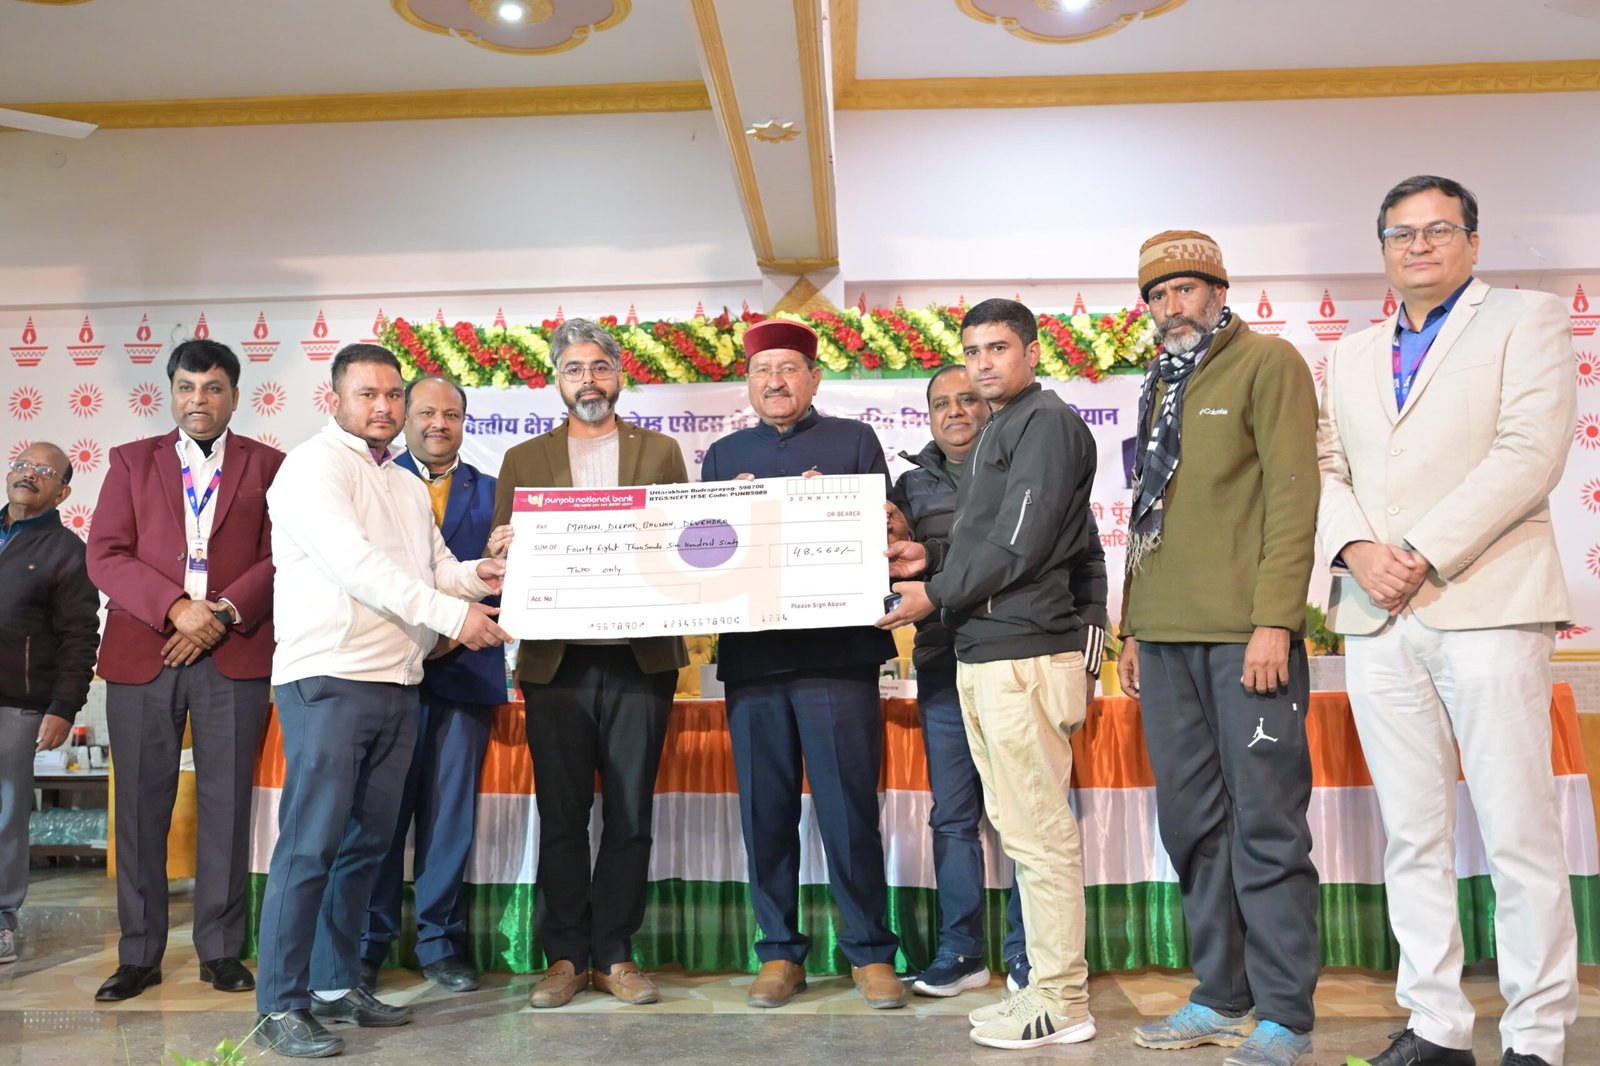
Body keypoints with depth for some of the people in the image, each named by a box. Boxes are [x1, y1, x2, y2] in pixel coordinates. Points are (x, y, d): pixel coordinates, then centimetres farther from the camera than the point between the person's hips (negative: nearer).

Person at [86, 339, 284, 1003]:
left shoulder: (268, 465, 9)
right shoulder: (132, 461, 12)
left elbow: (281, 557, 1)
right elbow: (104, 555, 2)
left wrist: (224, 614, -13)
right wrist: (176, 608, -12)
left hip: (234, 653, -1)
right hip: (141, 654, 1)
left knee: (226, 804, 2)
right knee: (140, 806, 5)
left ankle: (220, 951, 14)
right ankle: (139, 955, 16)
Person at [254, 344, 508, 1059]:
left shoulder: (407, 485, 21)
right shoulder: (315, 465, -4)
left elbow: (436, 568, 20)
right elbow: (356, 562, -17)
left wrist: (476, 576, -3)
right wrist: (451, 612, -21)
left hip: (397, 683, 8)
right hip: (329, 679, -8)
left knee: (367, 842, 12)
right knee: (311, 842, -6)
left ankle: (337, 986, 23)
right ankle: (280, 1008, 3)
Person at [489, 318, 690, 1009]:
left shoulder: (661, 452, 11)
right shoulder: (523, 460, 13)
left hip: (640, 658, 0)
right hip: (556, 660, 1)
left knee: (630, 816, 4)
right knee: (561, 817, 5)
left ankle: (614, 954, 17)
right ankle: (566, 956, 17)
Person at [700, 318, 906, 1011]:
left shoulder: (854, 441, 12)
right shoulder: (723, 455, 19)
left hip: (838, 649, -2)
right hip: (750, 654, 3)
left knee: (849, 804, -2)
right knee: (765, 809, 6)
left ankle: (870, 951, 12)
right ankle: (780, 952, 18)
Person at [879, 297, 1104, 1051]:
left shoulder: (1046, 423, -7)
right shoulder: (999, 433, 23)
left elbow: (1021, 543, -15)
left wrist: (936, 596, -9)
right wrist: (932, 558, 10)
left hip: (1023, 654, -10)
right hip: (985, 654, 10)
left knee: (1038, 832, -5)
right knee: (1020, 827, 13)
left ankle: (1061, 1003, 4)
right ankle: (1044, 988, 22)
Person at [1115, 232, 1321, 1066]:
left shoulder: (1268, 364, 0)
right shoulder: (1159, 388, 21)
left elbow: (1293, 495, -9)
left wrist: (1274, 621, -16)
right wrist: (1134, 627, 18)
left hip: (1246, 636, -7)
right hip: (1168, 640, 7)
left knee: (1265, 826, -1)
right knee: (1192, 826, 10)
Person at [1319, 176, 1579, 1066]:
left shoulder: (1527, 319, 7)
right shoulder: (1353, 356, 21)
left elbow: (1530, 454, -6)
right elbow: (1326, 469, 14)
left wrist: (1423, 555, -13)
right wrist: (1358, 549, -6)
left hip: (1486, 608, -4)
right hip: (1378, 620, 4)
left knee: (1520, 834, -2)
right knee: (1413, 835, 7)